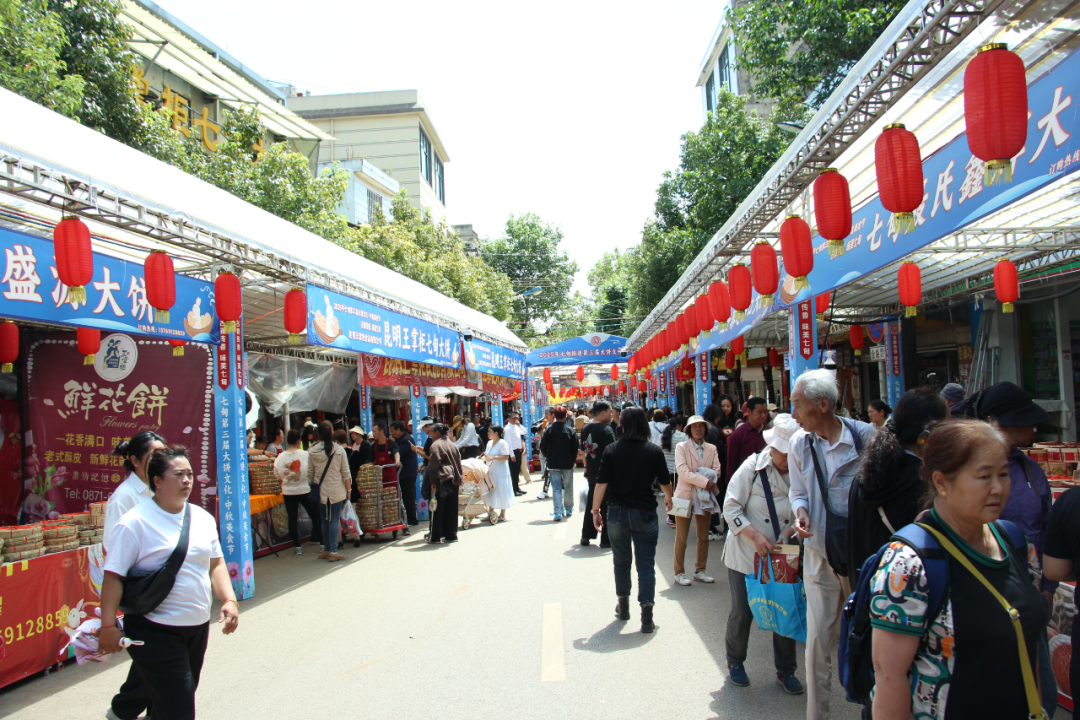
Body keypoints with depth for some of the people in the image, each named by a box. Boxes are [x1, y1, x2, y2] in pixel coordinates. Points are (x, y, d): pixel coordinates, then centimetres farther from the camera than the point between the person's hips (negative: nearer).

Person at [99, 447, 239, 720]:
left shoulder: (202, 517, 7)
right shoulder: (135, 522, -11)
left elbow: (215, 563, 10)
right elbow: (113, 576, -11)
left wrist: (229, 600, -3)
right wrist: (108, 627, -15)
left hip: (198, 626, 6)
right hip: (155, 632, -6)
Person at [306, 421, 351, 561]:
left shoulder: (312, 451, -1)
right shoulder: (339, 450, -6)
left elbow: (310, 473, 4)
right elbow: (345, 473, -3)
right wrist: (348, 490, 6)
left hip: (320, 491, 2)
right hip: (336, 491, -2)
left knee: (325, 520, 11)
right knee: (334, 520, 1)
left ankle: (326, 550, 17)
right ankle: (333, 551, -2)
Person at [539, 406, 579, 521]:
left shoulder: (549, 430, -7)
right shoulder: (570, 430, -7)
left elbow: (543, 447, -3)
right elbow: (575, 448, -5)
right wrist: (572, 460, 9)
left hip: (553, 464, 0)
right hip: (568, 463, 0)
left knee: (556, 488, 3)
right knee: (568, 487, 14)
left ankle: (558, 512, -3)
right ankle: (569, 509, 25)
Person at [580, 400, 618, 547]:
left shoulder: (585, 429, 7)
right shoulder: (606, 429, -16)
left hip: (591, 473, 7)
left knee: (591, 503, 17)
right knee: (607, 506, 1)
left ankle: (586, 536, 22)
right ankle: (606, 540, 6)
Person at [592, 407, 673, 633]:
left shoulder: (611, 450, -6)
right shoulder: (654, 451, -5)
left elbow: (601, 483, -10)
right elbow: (665, 482, 7)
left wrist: (596, 510, -1)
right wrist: (668, 498, 28)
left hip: (617, 513, 1)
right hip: (645, 513, -1)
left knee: (621, 562, 17)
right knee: (646, 565, 4)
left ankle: (623, 606, 33)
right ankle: (646, 616, 1)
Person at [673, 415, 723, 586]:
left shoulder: (712, 449, 10)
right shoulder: (681, 447, -3)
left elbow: (717, 470, 3)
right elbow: (682, 471, -14)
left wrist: (711, 477, -18)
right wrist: (703, 481, -21)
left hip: (704, 496, 4)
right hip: (685, 495, -4)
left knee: (704, 537, 11)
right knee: (681, 538, 1)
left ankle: (700, 571, 23)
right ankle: (679, 572, 11)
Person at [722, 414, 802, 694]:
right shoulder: (754, 466, -12)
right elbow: (731, 506, -11)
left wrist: (790, 531, -15)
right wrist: (755, 535, -22)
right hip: (746, 554, -2)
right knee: (742, 611, 7)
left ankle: (785, 670, 29)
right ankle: (735, 662, 32)